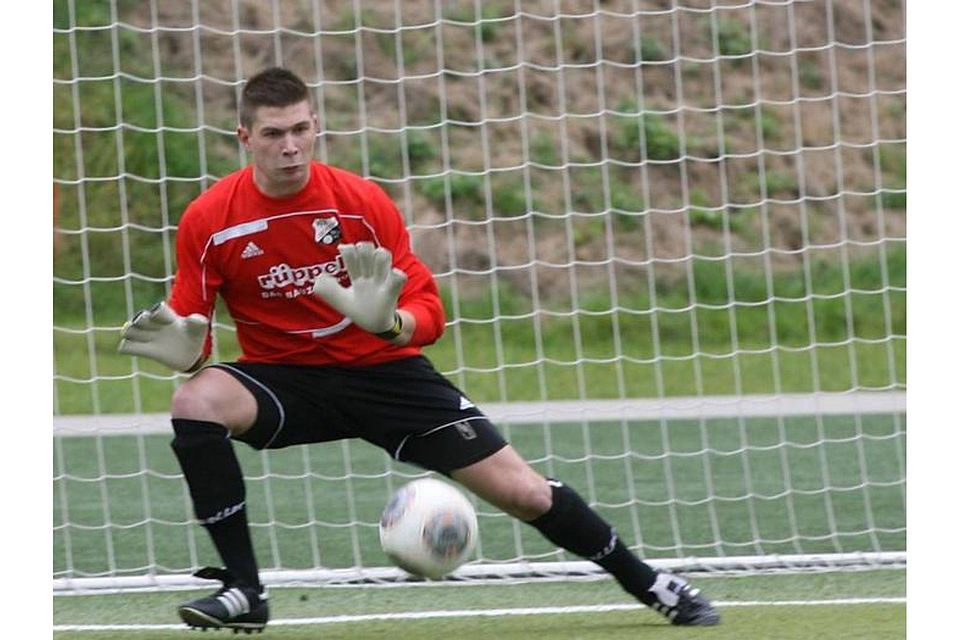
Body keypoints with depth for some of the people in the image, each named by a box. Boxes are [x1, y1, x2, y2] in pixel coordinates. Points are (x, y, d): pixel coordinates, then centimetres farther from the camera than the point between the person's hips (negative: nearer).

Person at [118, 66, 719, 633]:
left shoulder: (363, 202, -12)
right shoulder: (208, 221, -12)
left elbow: (428, 313, -10)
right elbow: (191, 327, -5)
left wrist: (389, 322, -33)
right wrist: (181, 347, -29)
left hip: (384, 370, 0)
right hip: (285, 377, 0)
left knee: (523, 491, -6)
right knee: (196, 402, -32)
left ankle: (648, 583, 18)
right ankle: (244, 589, -22)